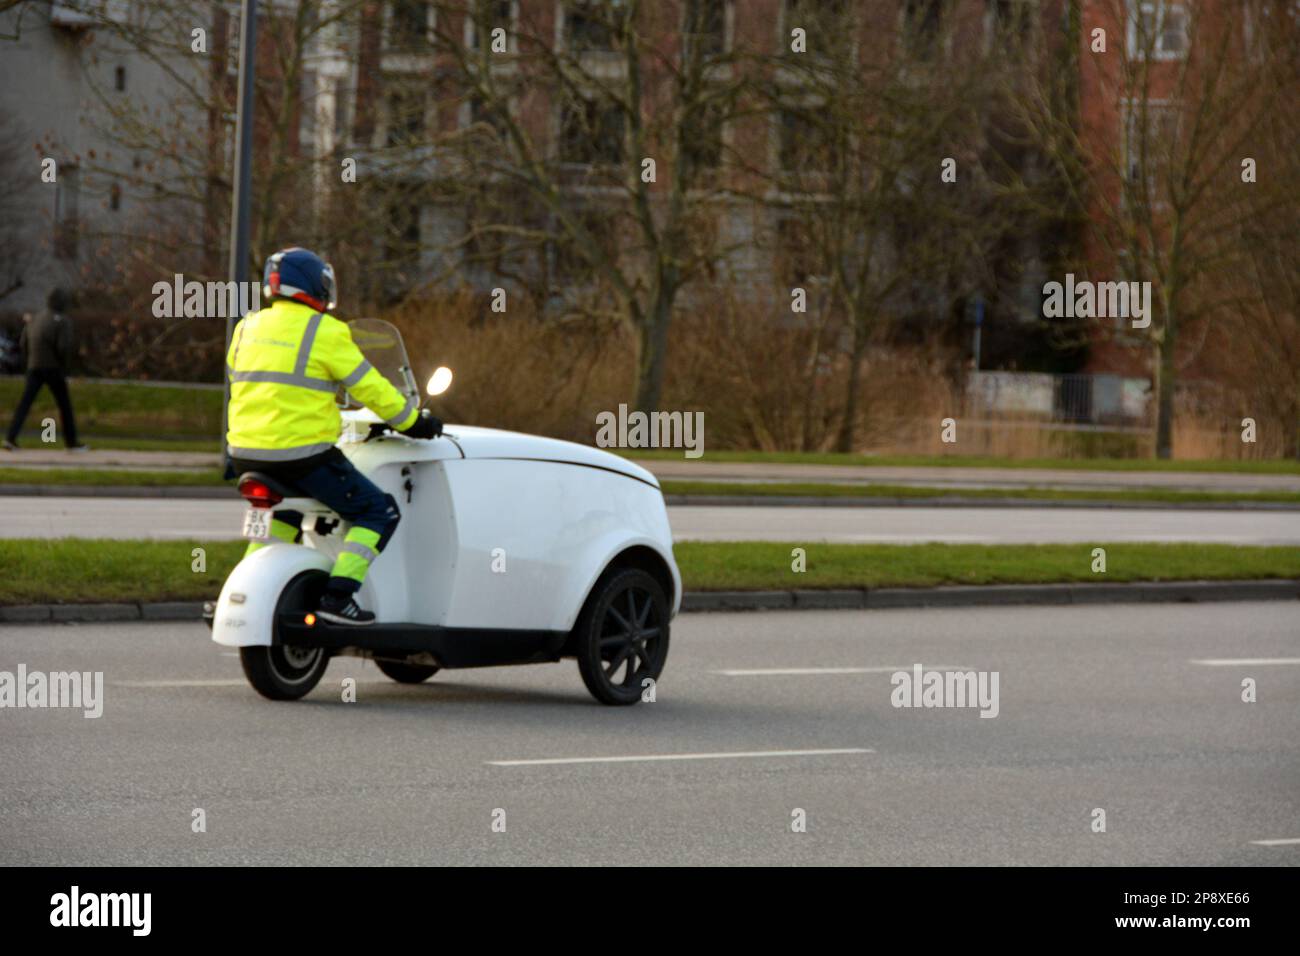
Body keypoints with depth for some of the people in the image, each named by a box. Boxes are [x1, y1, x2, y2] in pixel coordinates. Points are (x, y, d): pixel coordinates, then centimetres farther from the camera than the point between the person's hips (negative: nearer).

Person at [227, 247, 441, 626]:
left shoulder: (247, 327, 11)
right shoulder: (325, 332, -8)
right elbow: (369, 388, -6)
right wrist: (412, 422, 7)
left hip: (247, 454, 7)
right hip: (301, 454, -7)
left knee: (289, 509, 35)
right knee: (379, 512, 3)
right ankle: (337, 597, -11)